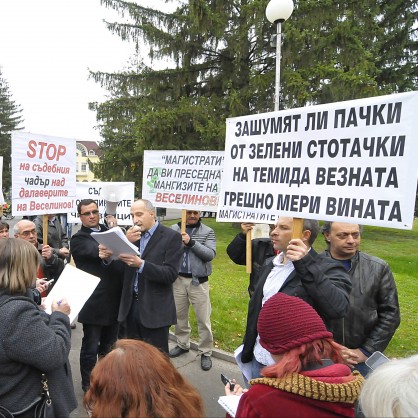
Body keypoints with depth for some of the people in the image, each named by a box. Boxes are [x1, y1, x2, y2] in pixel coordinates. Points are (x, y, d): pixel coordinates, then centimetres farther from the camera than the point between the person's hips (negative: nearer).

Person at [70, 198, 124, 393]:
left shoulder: (108, 232, 9)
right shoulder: (78, 239, -9)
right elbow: (98, 252, -28)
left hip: (114, 300, 6)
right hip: (94, 303, -5)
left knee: (109, 346, 21)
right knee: (90, 349, 9)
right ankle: (88, 387, 28)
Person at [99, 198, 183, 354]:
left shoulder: (172, 237, -10)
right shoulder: (132, 235, 7)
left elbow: (171, 274, -18)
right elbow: (123, 268, 5)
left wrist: (141, 264, -30)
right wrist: (108, 257, -14)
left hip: (155, 310, -5)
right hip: (131, 306, 5)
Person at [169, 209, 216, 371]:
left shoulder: (208, 232, -2)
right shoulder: (173, 229, 3)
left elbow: (210, 254, -14)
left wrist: (191, 242, -21)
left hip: (198, 281, -2)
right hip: (178, 279, 2)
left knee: (203, 319, 6)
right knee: (179, 315, 17)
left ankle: (205, 352, 23)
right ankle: (182, 344, 38)